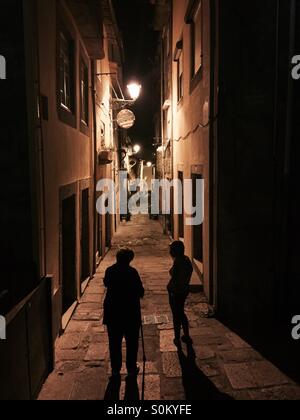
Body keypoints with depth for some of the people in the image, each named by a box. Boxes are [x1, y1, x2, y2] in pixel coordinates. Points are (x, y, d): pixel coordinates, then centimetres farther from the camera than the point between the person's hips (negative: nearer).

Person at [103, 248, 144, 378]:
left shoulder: (110, 270, -3)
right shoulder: (132, 272, -15)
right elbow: (140, 291, -12)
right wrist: (139, 293, 9)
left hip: (112, 311, 3)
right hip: (130, 311, -3)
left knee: (114, 342, 13)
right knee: (132, 341, 12)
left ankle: (115, 369, 19)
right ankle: (131, 369, 19)